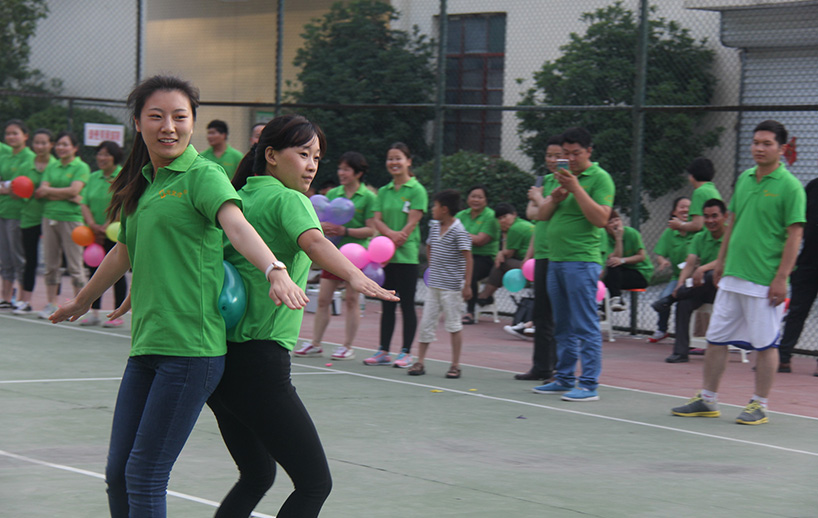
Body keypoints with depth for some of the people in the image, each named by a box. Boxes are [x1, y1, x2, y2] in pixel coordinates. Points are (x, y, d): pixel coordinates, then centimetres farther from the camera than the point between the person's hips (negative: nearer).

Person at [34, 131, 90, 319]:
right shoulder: (52, 167, 15)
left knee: (74, 265, -3)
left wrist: (48, 191, -3)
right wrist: (64, 195, -11)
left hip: (71, 217, -5)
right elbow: (42, 191, 3)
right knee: (50, 263, 7)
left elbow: (74, 190, -13)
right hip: (50, 216, 5)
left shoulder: (81, 167, 0)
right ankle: (51, 304, 13)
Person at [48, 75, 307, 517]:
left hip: (191, 347, -7)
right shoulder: (142, 185, 17)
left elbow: (237, 226, -25)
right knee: (118, 475, 8)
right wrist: (82, 301, 48)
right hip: (146, 346, 7)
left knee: (145, 476, -7)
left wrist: (275, 271, -44)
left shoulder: (203, 175, -6)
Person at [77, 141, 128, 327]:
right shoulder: (93, 178, 12)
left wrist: (105, 227, -17)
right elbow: (85, 203, 7)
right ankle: (94, 312, 13)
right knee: (95, 271, 6)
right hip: (94, 233, 5)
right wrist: (92, 225, -10)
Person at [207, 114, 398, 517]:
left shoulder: (237, 200, 16)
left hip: (220, 358, 9)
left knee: (257, 476, 21)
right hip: (258, 361, -9)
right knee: (314, 484, -6)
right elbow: (313, 242, -28)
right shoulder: (287, 199, -8)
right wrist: (355, 277, -44)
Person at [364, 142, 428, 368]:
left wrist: (396, 242, -15)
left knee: (407, 304, -2)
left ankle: (406, 353, 3)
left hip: (406, 254, -5)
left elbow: (412, 222, -9)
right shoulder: (383, 192, 13)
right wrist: (391, 234, -17)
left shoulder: (416, 190, -3)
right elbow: (377, 220, 4)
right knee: (387, 304, 9)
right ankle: (383, 351, 14)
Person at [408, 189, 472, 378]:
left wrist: (467, 285, -20)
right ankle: (420, 362, 12)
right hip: (434, 284, 7)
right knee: (426, 322, 6)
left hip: (451, 287, -7)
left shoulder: (458, 231, -14)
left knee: (453, 325, 1)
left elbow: (468, 258, -16)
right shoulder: (434, 226, 9)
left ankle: (455, 365, 9)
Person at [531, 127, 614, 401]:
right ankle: (565, 378, 22)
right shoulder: (559, 177, 15)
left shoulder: (600, 178, -6)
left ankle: (589, 384, -5)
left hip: (582, 261, -8)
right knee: (562, 325, 14)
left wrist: (576, 188, -18)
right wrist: (554, 198, -6)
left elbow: (601, 218, -16)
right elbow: (543, 214, 15)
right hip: (555, 260, 8)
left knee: (585, 325, -7)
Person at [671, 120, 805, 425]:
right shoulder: (744, 179, 11)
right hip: (732, 276, 7)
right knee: (716, 338, 9)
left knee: (765, 344, 1)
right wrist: (721, 261, 18)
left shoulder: (790, 187, -9)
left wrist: (781, 279, -16)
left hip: (764, 282, -7)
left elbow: (795, 235, -11)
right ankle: (707, 400, 18)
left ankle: (759, 406, 11)